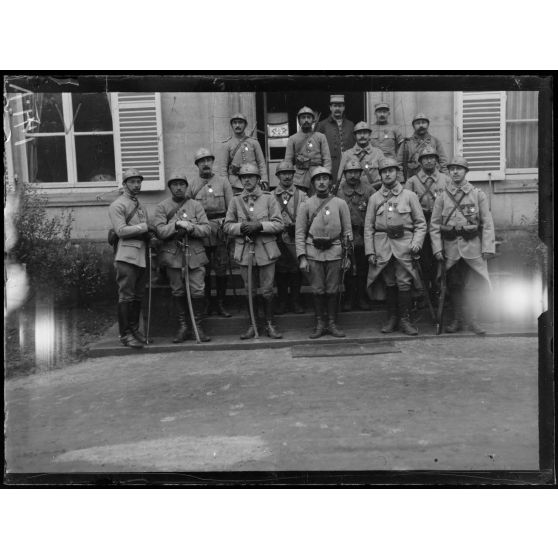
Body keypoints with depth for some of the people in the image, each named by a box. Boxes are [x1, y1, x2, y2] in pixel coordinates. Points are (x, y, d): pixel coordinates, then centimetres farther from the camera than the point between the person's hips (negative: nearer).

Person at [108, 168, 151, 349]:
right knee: (126, 296, -6)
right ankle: (125, 334, -1)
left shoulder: (140, 206, 22)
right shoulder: (117, 205, -3)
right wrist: (144, 227, -10)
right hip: (127, 256, -7)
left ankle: (134, 329, 20)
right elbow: (121, 231, -14)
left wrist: (150, 235, 3)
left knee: (138, 296, 10)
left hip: (141, 255, 7)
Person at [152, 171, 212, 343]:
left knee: (197, 292, -2)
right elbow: (159, 231, -7)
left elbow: (207, 229, 1)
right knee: (177, 292, 6)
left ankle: (198, 326, 12)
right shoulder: (162, 206, 6)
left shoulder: (196, 205, 9)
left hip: (195, 255, 0)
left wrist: (191, 228, -17)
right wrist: (177, 224, -19)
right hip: (172, 256, 0)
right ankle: (183, 327, 18)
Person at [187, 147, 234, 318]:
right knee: (203, 270, 6)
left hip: (221, 232, 0)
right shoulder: (192, 185, 6)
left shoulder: (223, 182, 6)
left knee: (221, 270, 3)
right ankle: (207, 303, 18)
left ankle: (220, 303, 14)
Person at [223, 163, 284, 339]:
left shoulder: (269, 198, 2)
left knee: (267, 290, 4)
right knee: (250, 291, 10)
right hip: (244, 251, 2)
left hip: (266, 250, -2)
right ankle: (252, 325, 22)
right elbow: (227, 226, 6)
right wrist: (241, 227, -13)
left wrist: (259, 225, -17)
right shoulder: (235, 200, 8)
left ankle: (269, 324, 18)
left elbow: (278, 224, -4)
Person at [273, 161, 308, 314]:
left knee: (296, 271, 4)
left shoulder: (301, 195, 8)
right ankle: (282, 302, 18)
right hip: (278, 241, 0)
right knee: (280, 272, 6)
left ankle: (295, 302, 17)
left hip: (296, 240, 0)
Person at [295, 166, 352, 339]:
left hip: (334, 251, 0)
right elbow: (300, 233, 2)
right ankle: (320, 323, 16)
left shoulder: (340, 204, 6)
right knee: (317, 290, 4)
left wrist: (347, 256, 3)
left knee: (333, 290, 5)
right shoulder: (306, 205, 5)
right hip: (313, 252, 0)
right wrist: (302, 258, -6)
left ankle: (332, 323, 17)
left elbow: (347, 231, 8)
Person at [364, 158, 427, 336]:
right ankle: (392, 318, 17)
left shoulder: (409, 196, 8)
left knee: (404, 283, -6)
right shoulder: (374, 198, 11)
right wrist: (370, 251, 1)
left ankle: (405, 320, 5)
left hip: (404, 245, -1)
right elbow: (368, 227, 9)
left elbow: (421, 223, 7)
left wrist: (417, 242, -8)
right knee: (389, 284, 6)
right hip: (382, 246, 1)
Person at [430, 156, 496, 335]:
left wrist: (488, 247, -7)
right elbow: (434, 225, 4)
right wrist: (437, 248, -4)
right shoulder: (442, 196, 6)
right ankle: (457, 320, 21)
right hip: (450, 247, 1)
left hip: (473, 246, -1)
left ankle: (473, 320, 12)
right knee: (453, 285, 7)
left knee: (474, 286, -2)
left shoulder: (478, 194, 5)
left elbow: (487, 223, 2)